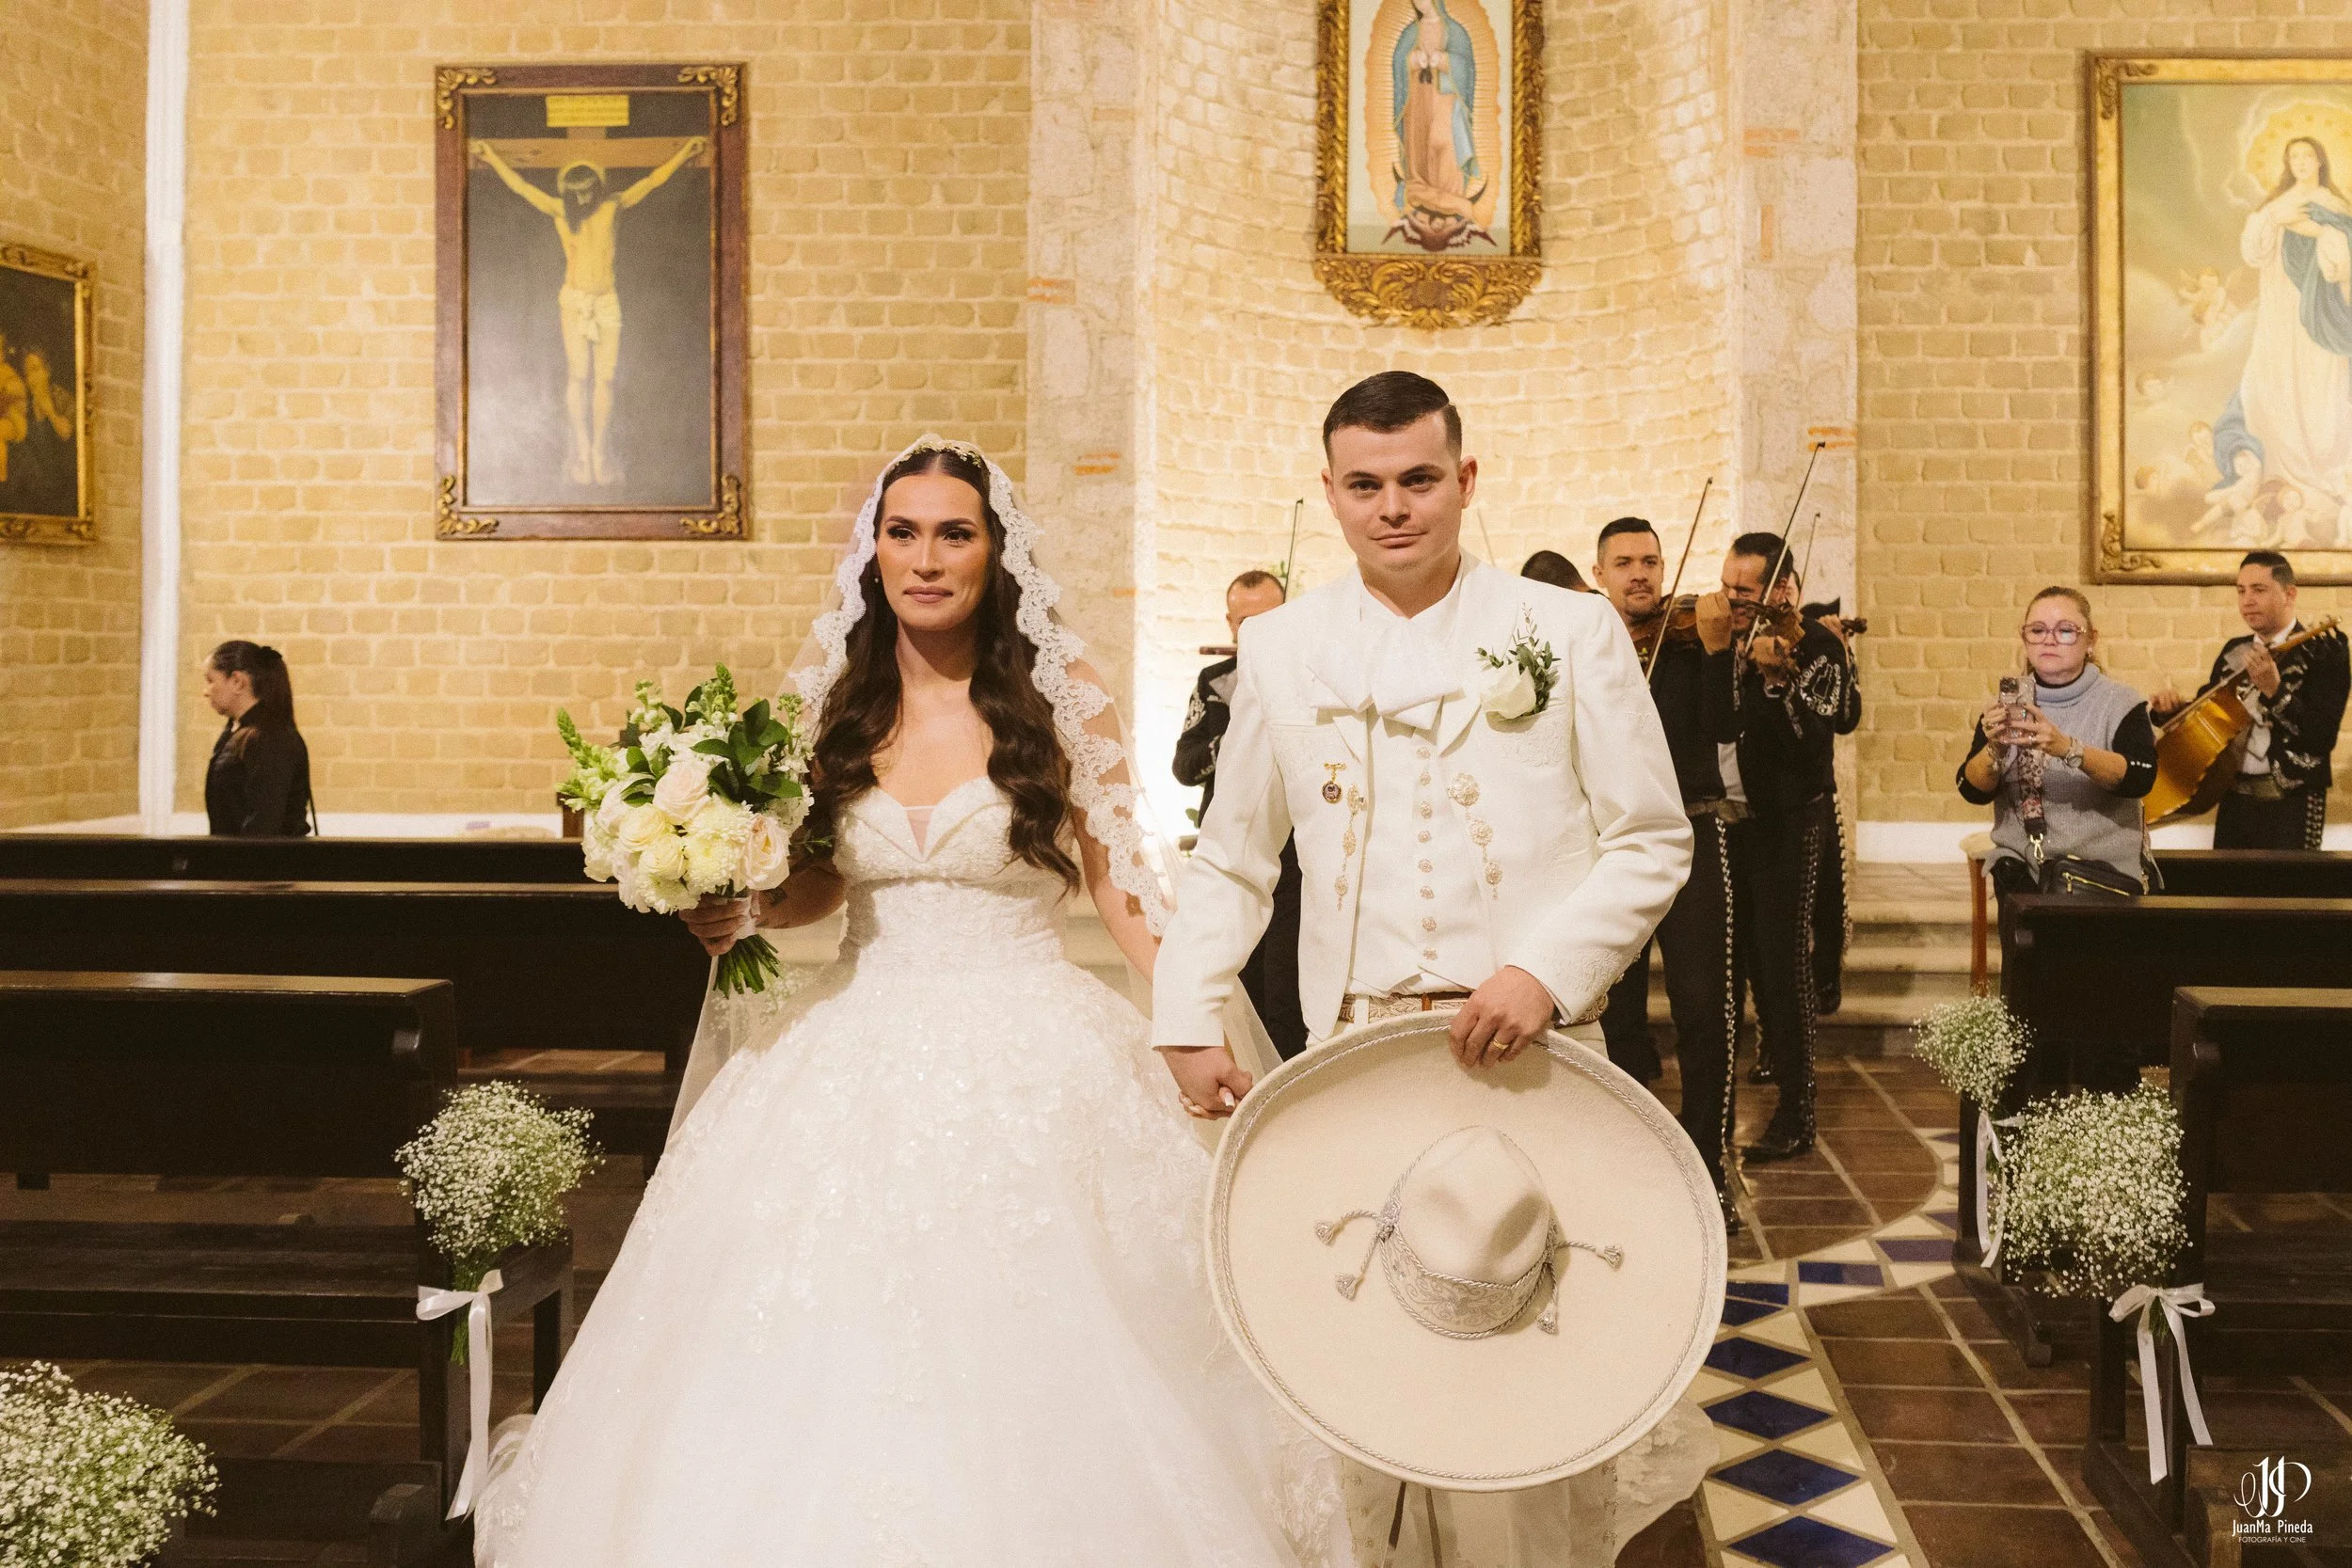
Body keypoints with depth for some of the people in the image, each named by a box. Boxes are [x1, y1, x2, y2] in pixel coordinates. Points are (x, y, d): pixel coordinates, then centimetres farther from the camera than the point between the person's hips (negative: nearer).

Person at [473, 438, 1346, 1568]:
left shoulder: (1062, 697, -4)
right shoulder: (836, 702, 6)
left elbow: (1120, 879, -2)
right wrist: (736, 911, -3)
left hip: (1031, 1070, -3)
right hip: (859, 1062, 3)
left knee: (1024, 1369, -1)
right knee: (829, 1371, 4)